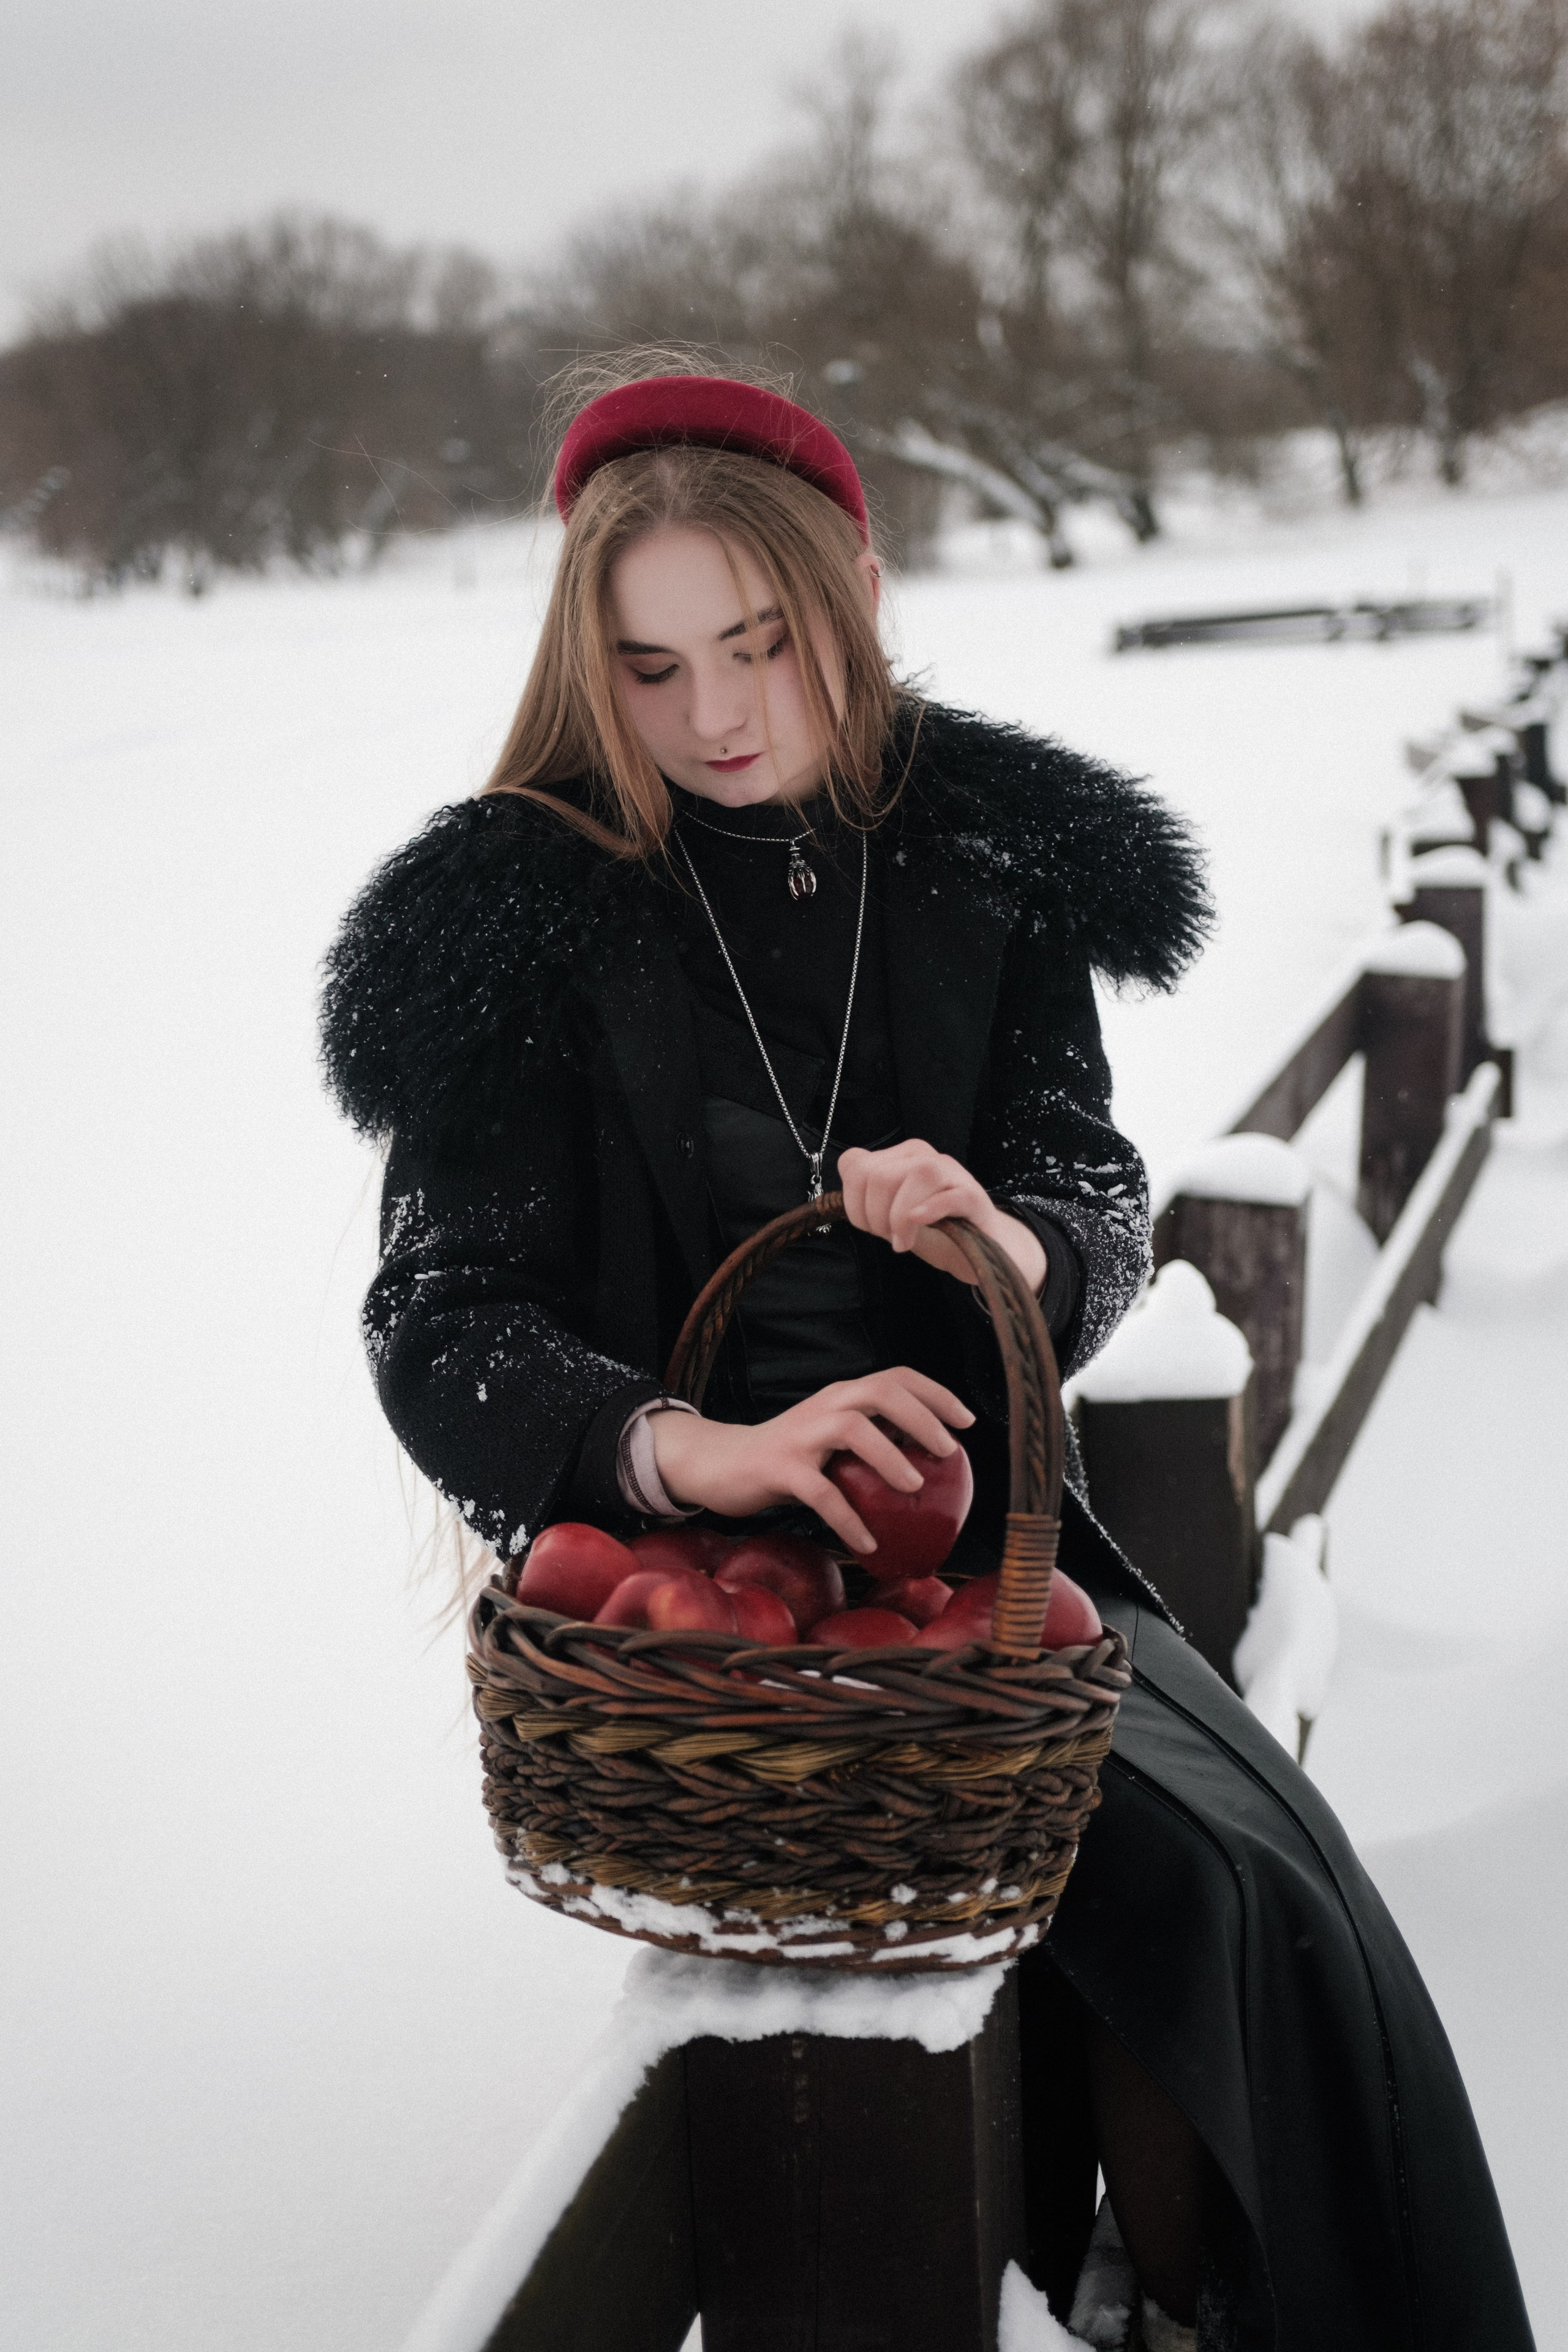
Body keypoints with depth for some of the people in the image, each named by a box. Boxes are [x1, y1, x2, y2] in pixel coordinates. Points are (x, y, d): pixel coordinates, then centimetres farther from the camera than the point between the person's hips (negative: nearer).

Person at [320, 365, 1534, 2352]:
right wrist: (700, 1448, -32)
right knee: (1193, 1888, -20)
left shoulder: (987, 855, 5)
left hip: (981, 1515, 4)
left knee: (1293, 1877, -15)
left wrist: (1010, 1248, -23)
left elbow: (1101, 1201, 4)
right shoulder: (520, 916, -6)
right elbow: (444, 1327, -12)